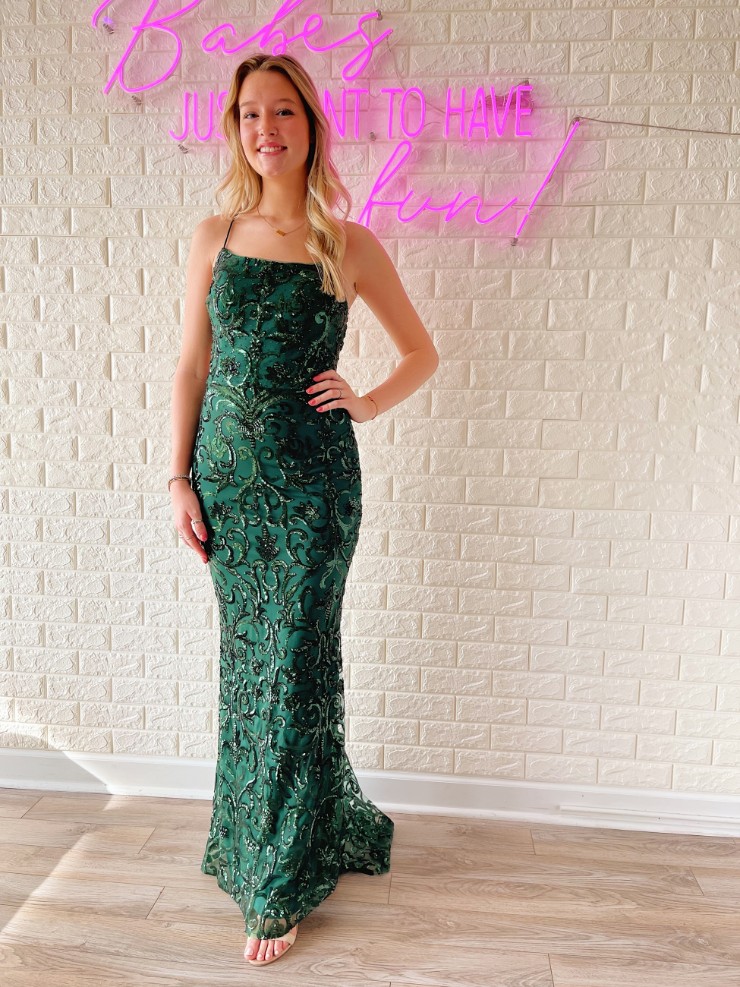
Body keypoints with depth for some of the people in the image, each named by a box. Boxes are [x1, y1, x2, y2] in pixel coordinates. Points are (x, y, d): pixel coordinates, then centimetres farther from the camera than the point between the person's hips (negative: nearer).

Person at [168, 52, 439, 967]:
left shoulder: (349, 245, 1)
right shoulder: (214, 236, 8)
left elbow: (422, 352, 10)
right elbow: (192, 365, 7)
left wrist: (368, 403, -6)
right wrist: (180, 478, 2)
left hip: (314, 476, -3)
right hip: (228, 472, 3)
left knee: (294, 666, 2)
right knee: (247, 659, 12)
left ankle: (281, 882, 21)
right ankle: (297, 827, 38)